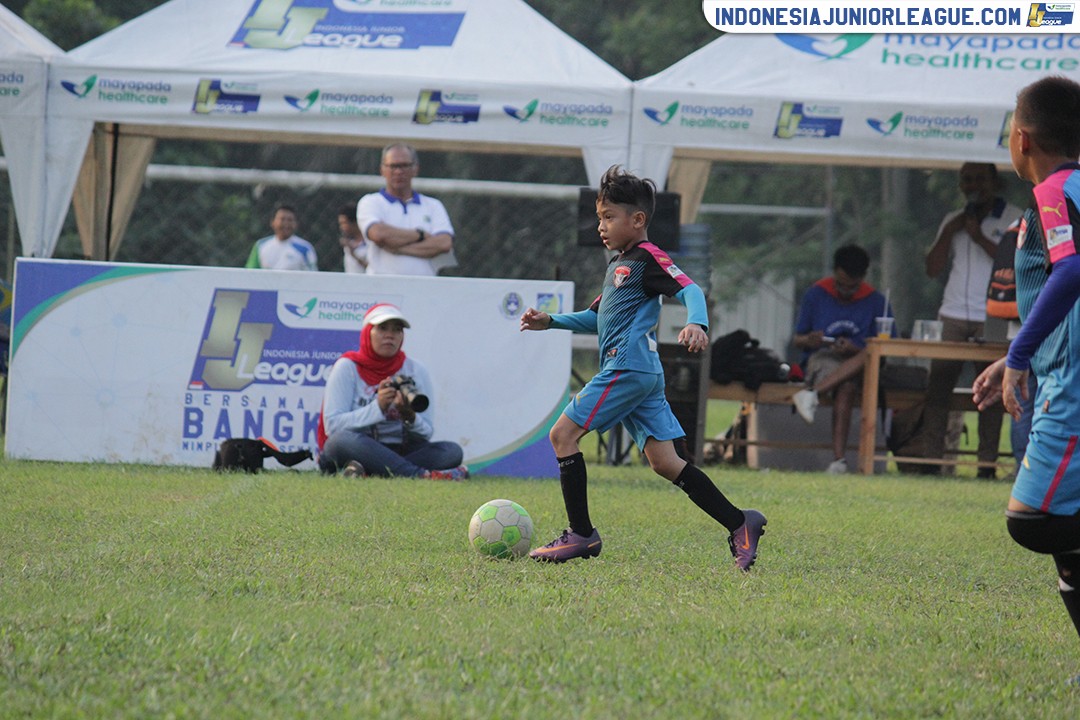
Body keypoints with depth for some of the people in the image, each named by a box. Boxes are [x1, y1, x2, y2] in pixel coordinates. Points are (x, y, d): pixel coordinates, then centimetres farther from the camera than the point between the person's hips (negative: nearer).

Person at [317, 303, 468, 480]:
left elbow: (426, 435, 2)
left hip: (399, 451, 3)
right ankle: (424, 475, -41)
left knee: (452, 451, -22)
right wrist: (378, 407, -24)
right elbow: (332, 426, -13)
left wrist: (410, 417, -21)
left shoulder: (416, 371, 8)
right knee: (343, 439, -38)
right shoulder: (347, 367, 0)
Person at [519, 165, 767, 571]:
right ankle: (739, 524, 0)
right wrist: (550, 322, 26)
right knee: (664, 462, 4)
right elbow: (598, 318, 35)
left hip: (628, 366, -10)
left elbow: (690, 290, -17)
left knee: (563, 434, -8)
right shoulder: (619, 263, 25)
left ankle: (581, 534, -8)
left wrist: (697, 324, -36)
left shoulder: (646, 257, -5)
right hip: (643, 372, 10)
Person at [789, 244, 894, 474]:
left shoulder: (875, 302, 5)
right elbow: (797, 340, 11)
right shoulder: (816, 295, 7)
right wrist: (809, 341, -15)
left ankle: (813, 394, -45)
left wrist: (854, 350, -20)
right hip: (820, 361, -1)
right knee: (847, 387, -37)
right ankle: (839, 458, -47)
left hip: (857, 364, 1)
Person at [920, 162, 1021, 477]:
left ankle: (987, 464, -1)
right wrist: (948, 233, 0)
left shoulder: (1014, 219, 3)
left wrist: (980, 238, -13)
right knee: (937, 388, -4)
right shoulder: (953, 221, 17)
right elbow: (932, 268, 13)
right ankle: (930, 459, -2)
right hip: (953, 317, 4)